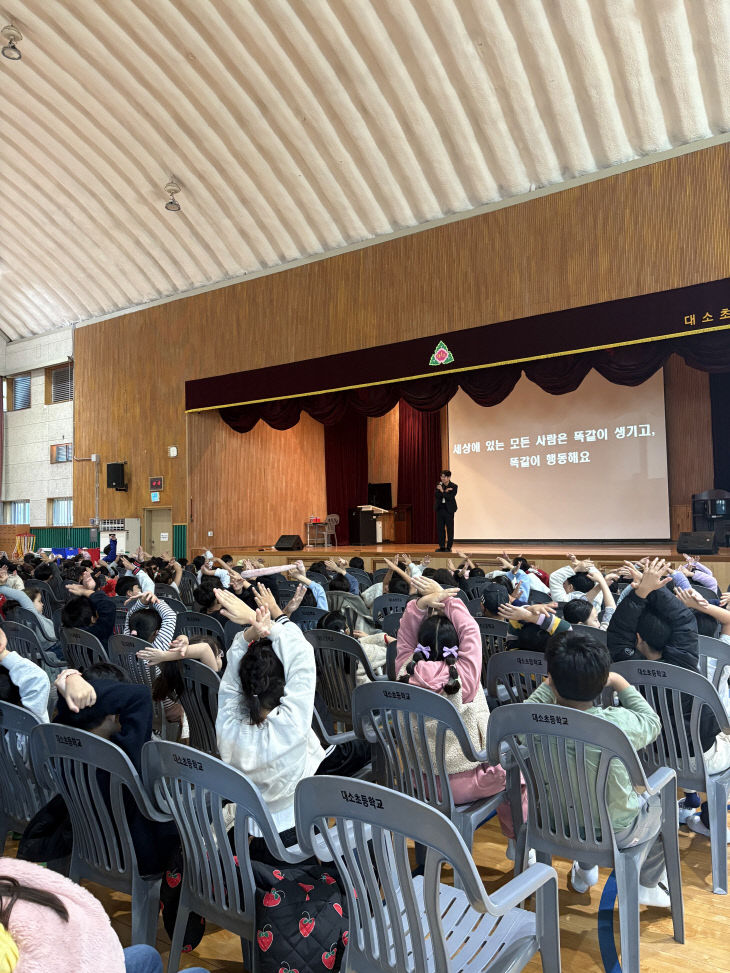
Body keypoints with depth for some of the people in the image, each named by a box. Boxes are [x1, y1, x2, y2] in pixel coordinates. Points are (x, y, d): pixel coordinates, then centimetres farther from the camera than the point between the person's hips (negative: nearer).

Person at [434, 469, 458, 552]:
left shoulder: (454, 486, -5)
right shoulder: (439, 485, 6)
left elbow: (450, 498, -17)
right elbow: (437, 495, -9)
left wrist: (442, 491, -19)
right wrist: (446, 491, -17)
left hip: (449, 510, -4)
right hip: (440, 509, 4)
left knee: (449, 528, 0)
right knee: (440, 528, 6)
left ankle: (449, 546, 7)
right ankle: (442, 546, 12)